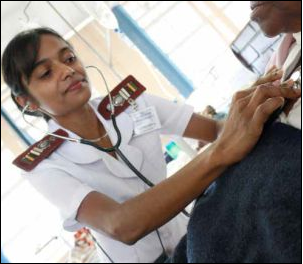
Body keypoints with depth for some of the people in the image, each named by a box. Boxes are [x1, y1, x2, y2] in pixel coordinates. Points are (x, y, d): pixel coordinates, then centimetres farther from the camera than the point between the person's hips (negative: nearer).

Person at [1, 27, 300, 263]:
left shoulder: (131, 102, -11)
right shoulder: (44, 166, -22)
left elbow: (217, 129, -17)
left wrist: (254, 102, -39)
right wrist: (221, 152, -49)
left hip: (187, 239, 3)